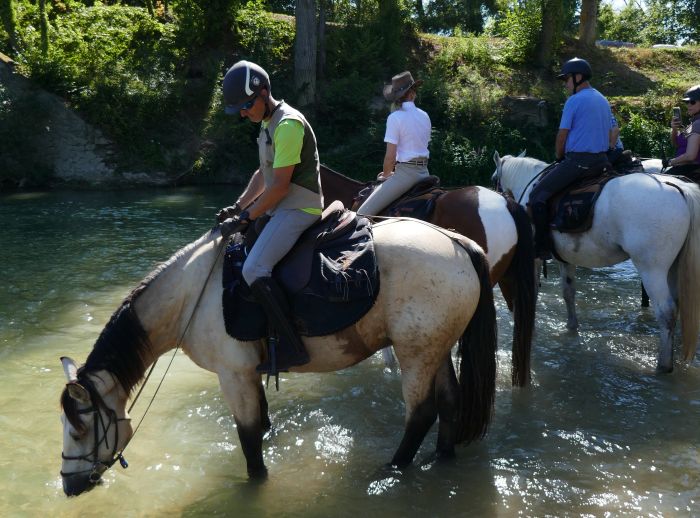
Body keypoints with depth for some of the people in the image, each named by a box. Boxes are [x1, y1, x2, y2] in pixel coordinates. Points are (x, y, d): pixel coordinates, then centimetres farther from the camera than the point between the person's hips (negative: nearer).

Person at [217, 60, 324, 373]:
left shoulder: (288, 125, -18)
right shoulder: (269, 123, 14)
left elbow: (280, 186, -20)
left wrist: (245, 218, -16)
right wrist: (237, 207, 8)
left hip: (299, 209, -11)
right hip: (281, 207, 11)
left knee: (254, 269, -24)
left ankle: (292, 347, -18)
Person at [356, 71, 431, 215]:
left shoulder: (395, 117, -10)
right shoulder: (424, 116, 10)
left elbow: (390, 156, -13)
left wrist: (385, 175, 7)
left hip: (406, 172, -8)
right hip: (424, 172, 8)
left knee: (362, 213, -11)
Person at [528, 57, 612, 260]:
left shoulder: (574, 101, -8)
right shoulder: (604, 101, 17)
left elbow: (562, 135, -7)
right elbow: (609, 135, 22)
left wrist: (559, 158, 9)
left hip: (577, 160, -9)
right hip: (601, 160, 9)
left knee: (538, 194, -7)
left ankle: (542, 247, -13)